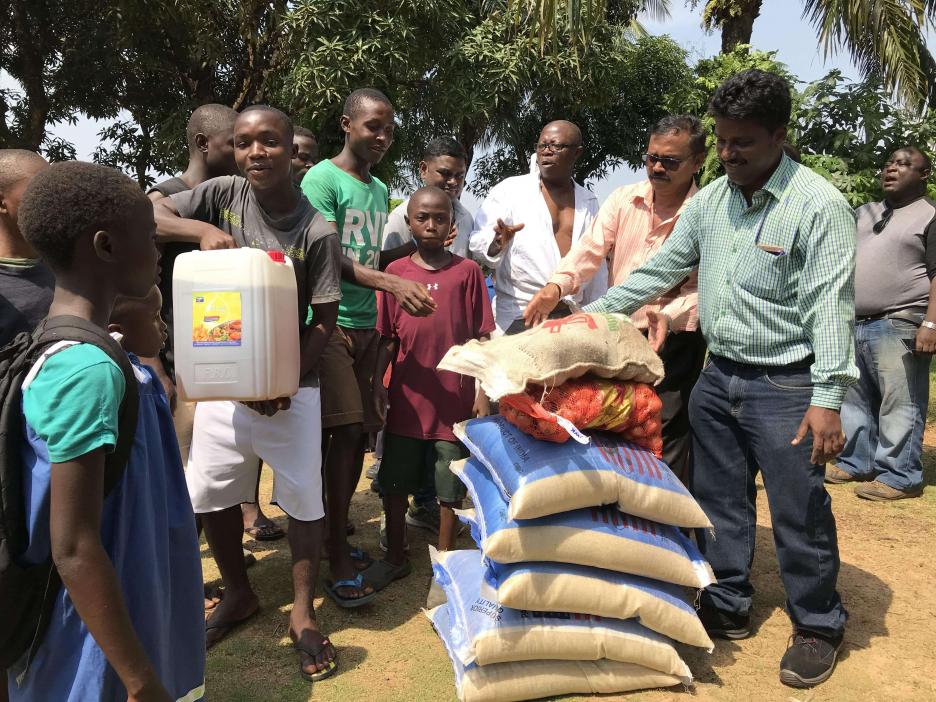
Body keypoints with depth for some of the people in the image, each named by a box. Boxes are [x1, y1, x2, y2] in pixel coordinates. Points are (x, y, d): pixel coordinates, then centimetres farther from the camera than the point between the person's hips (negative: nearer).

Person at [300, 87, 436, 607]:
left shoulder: (379, 190, 18)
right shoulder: (322, 179, -6)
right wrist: (393, 285, -25)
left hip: (366, 326, 7)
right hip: (329, 324, -7)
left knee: (359, 435, 9)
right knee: (344, 433, -9)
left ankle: (337, 535, 24)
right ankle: (339, 561, 1)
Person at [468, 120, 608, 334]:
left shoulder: (589, 203, 15)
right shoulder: (509, 190, 2)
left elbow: (597, 267, 20)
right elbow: (477, 244, -5)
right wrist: (496, 244, -28)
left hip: (573, 318, 4)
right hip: (517, 319, -3)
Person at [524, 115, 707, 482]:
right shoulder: (623, 199, 5)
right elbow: (591, 248, -7)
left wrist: (669, 317, -27)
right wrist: (556, 286, -24)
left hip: (673, 345, -4)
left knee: (665, 450, 1)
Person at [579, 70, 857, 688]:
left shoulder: (819, 205, -12)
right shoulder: (709, 201, 7)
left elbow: (831, 307, -16)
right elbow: (659, 270, 12)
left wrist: (828, 399, -23)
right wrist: (588, 317, 7)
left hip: (785, 387, -6)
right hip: (718, 377, 6)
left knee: (800, 514, 4)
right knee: (720, 501, 15)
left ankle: (818, 627, 26)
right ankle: (727, 608, 33)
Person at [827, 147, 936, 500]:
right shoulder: (863, 213, 20)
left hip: (898, 327, -7)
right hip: (852, 326, 7)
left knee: (899, 405, -5)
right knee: (854, 400, 12)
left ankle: (899, 477, 1)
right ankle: (856, 463, 23)